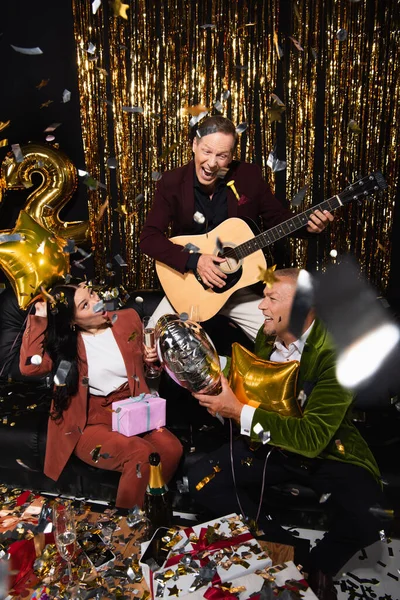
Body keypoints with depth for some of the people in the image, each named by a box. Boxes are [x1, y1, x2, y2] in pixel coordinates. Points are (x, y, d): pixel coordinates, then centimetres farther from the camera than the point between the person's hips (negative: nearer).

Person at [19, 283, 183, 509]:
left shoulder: (129, 319, 3)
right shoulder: (63, 341, -4)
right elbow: (29, 367, -22)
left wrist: (151, 358, -4)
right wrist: (40, 320, -15)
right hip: (90, 422, -3)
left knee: (172, 449, -25)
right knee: (141, 455, -30)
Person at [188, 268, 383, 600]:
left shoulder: (337, 352, -23)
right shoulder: (266, 337, -5)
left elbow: (313, 438, -30)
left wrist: (239, 411, -33)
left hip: (329, 452, -5)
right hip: (269, 444, 5)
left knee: (364, 520, -31)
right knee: (201, 480, -11)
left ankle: (317, 567, 5)